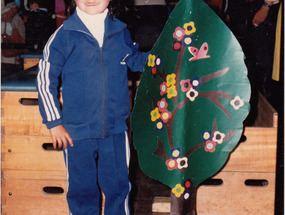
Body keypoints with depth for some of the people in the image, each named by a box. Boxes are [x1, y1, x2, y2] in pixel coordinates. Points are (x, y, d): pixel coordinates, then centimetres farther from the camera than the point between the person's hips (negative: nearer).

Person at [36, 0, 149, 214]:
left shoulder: (121, 32, 3)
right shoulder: (64, 35, -6)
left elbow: (135, 59, 24)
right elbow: (45, 79, -1)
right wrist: (54, 122, -2)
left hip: (116, 129, 2)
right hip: (76, 131, -2)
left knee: (118, 187, 13)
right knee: (82, 190, 11)